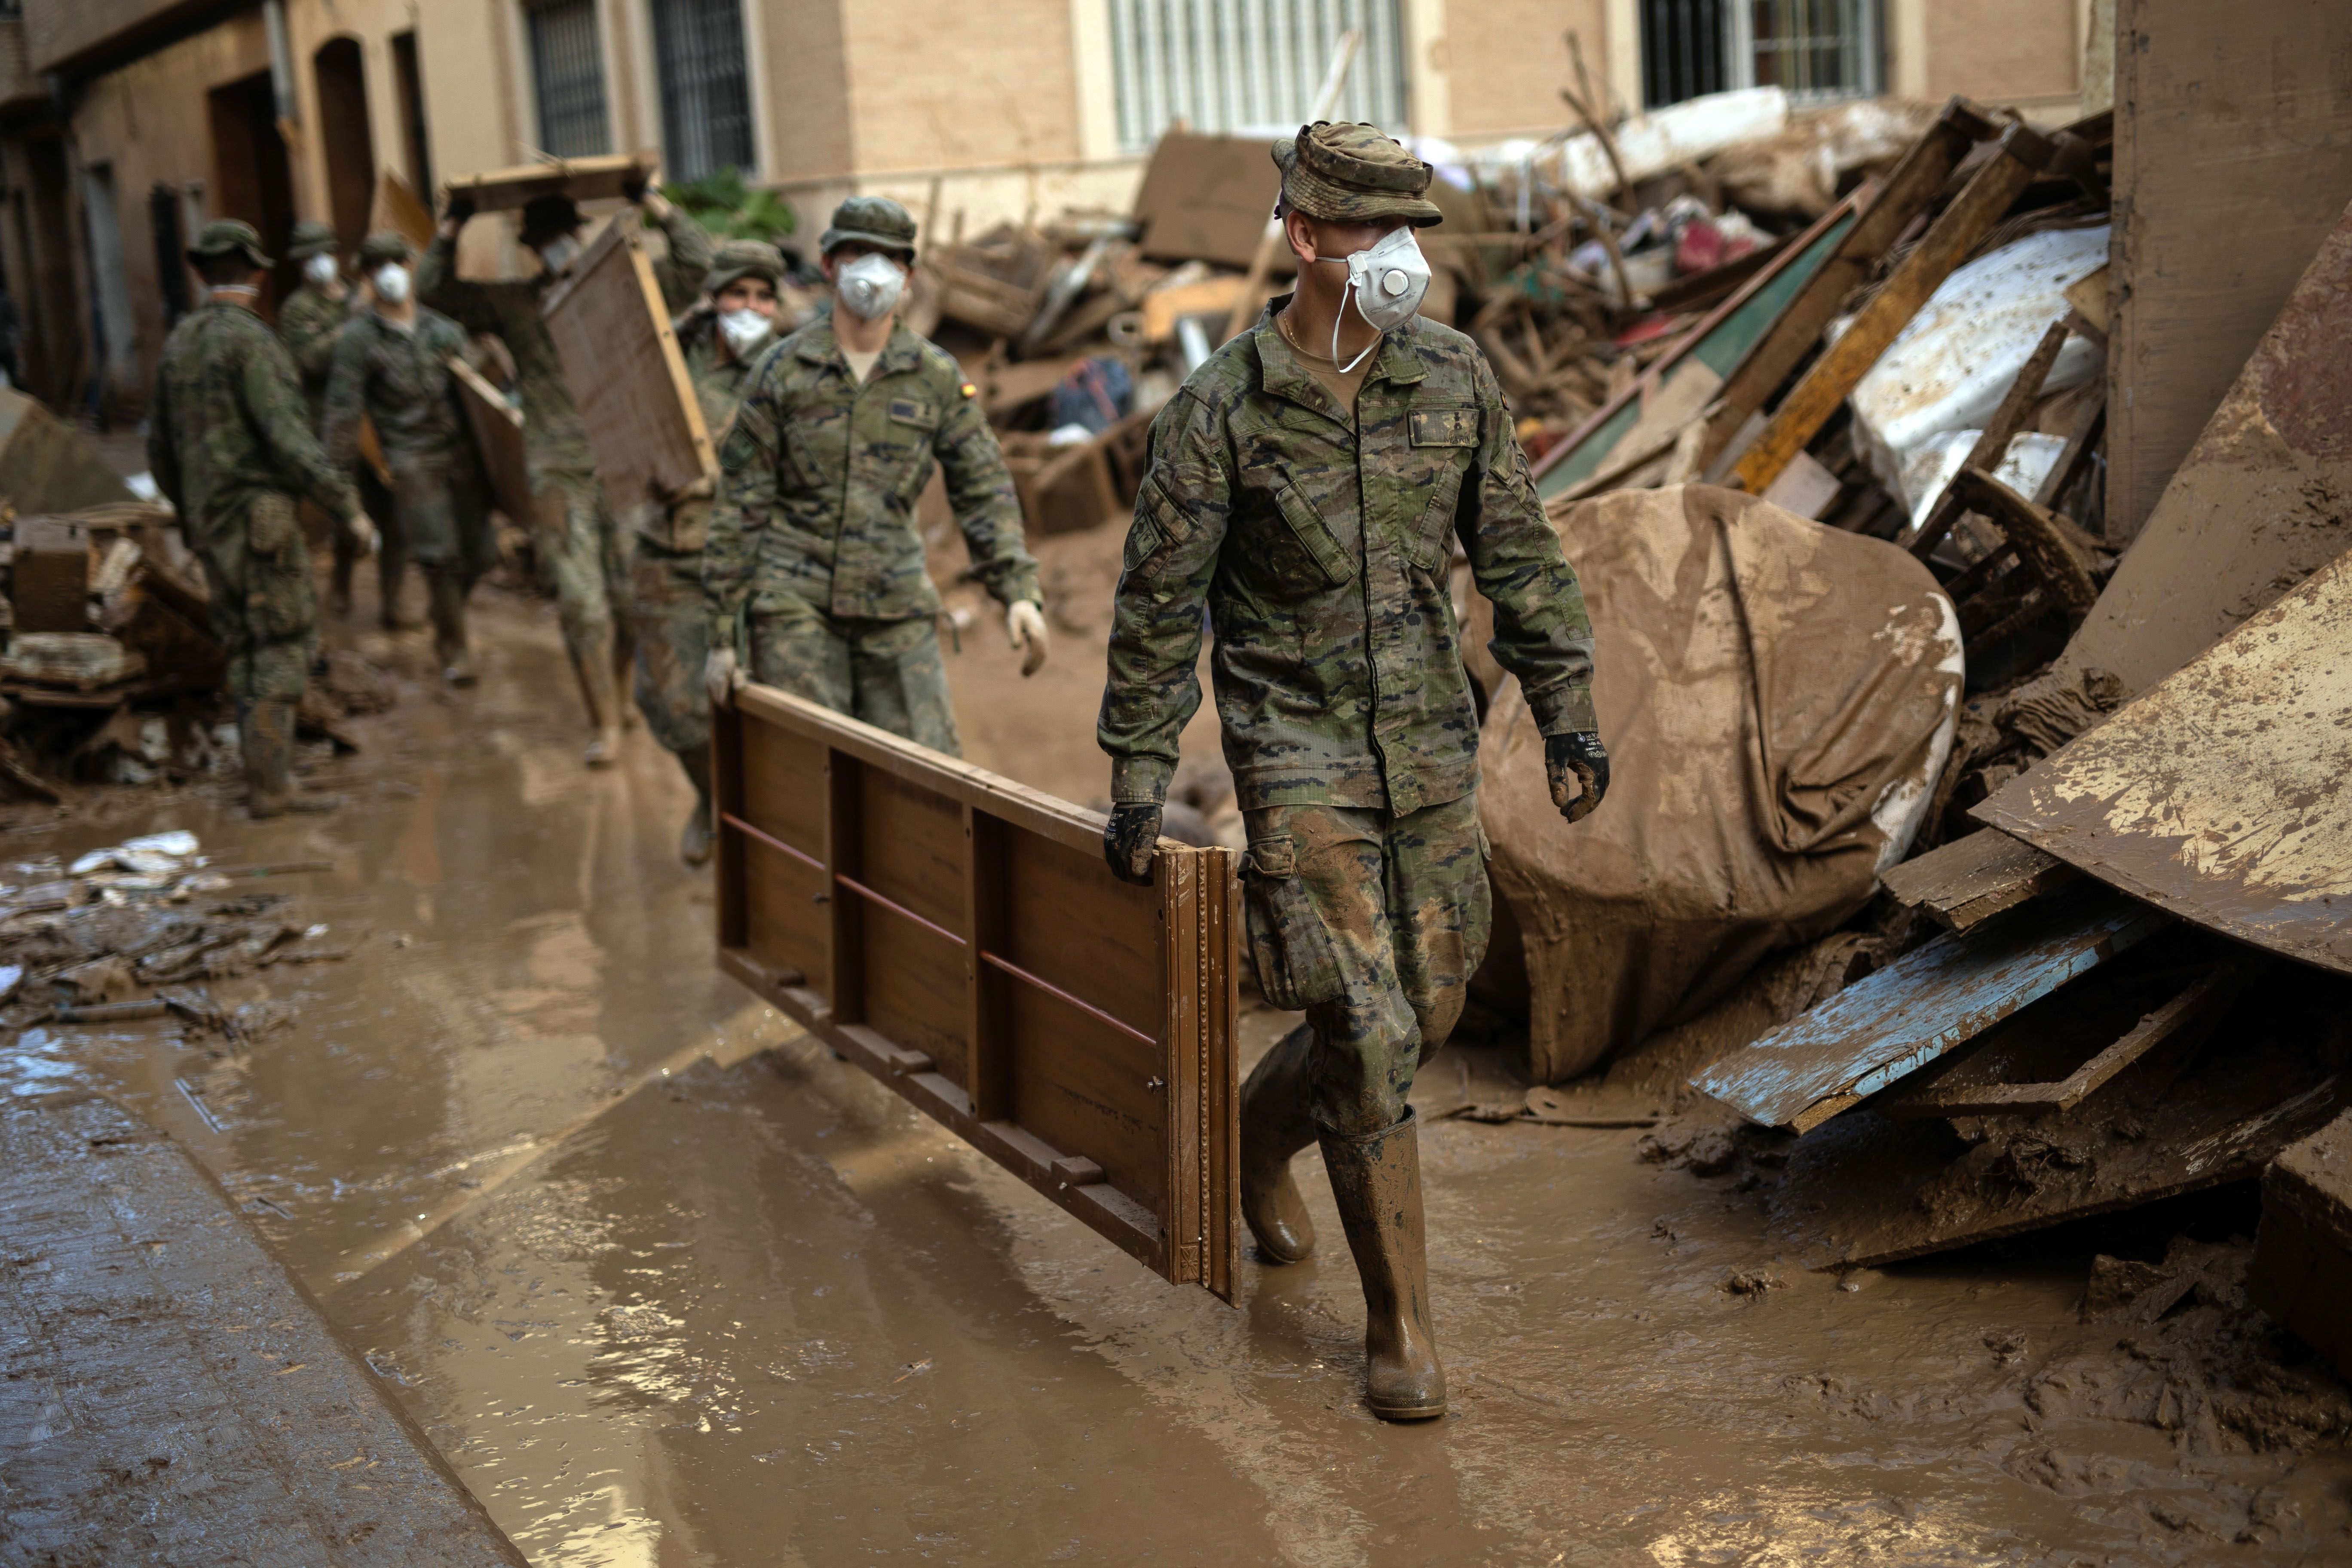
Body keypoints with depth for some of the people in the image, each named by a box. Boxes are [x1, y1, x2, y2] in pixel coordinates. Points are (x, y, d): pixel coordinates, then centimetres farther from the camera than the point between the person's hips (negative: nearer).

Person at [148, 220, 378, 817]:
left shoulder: (179, 342, 13)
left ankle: (265, 774, 14)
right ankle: (270, 783, -8)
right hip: (259, 516, -8)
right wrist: (349, 508, -20)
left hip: (210, 521, 8)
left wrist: (189, 510, 31)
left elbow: (161, 447, 19)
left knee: (246, 648, 12)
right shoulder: (248, 339, -14)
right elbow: (287, 437, -22)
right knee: (285, 643, -5)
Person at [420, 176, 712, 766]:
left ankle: (613, 691, 30)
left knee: (630, 595, 5)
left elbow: (698, 264, 3)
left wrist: (656, 206, -3)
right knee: (581, 600, -5)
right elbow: (435, 291, 11)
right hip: (557, 474, 0)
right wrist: (450, 230, 2)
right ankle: (606, 724, 1)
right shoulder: (514, 305, 9)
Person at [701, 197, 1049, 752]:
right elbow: (739, 508, 1)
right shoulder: (781, 371, 0)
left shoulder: (938, 377, 4)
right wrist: (721, 637, -2)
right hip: (795, 606, -2)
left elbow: (984, 493, 5)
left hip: (897, 610, 2)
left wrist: (1019, 592, -11)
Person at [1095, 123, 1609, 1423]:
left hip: (1430, 747, 5)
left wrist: (1565, 708, 4)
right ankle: (1400, 1327, 7)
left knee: (1424, 1010, 12)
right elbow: (1158, 600, -5)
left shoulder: (1452, 376, 1)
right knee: (1367, 1033, -8)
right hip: (1298, 754, -5)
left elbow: (1518, 552, 8)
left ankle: (1259, 1131, 43)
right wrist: (1136, 778, -5)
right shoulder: (1222, 408, -11)